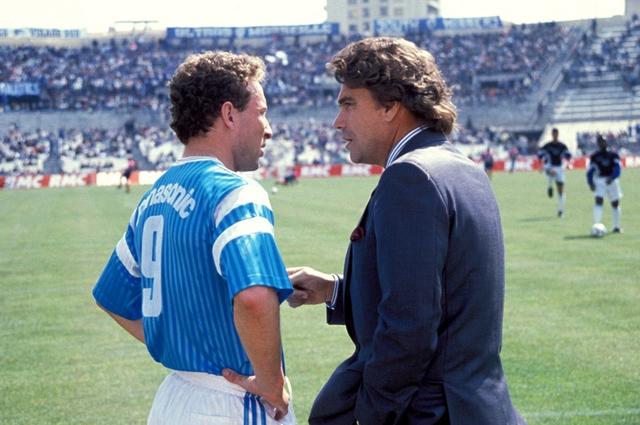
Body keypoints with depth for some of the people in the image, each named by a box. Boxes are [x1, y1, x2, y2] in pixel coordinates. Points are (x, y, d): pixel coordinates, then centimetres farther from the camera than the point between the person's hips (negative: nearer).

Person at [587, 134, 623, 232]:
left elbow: (617, 169, -10)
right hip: (600, 181, -1)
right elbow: (590, 171, 6)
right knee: (599, 201, -19)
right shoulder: (594, 157, 6)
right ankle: (596, 225, -24)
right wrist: (591, 183, -9)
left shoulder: (613, 155, 2)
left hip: (612, 180, 1)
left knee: (615, 203, 7)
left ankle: (616, 226, 21)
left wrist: (612, 178, -28)